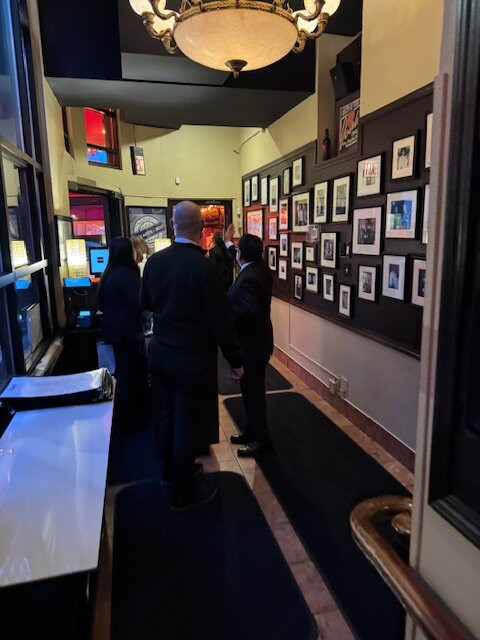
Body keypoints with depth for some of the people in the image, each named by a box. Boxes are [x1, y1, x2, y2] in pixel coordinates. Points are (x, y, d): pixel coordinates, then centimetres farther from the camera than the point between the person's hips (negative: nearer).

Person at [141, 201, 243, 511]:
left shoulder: (155, 261, -3)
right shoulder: (206, 267, -22)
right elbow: (222, 321, -18)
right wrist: (236, 361, -6)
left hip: (160, 353, 6)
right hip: (192, 359, -6)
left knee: (167, 415, 21)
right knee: (187, 423, 7)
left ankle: (170, 471, 43)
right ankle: (183, 492, 25)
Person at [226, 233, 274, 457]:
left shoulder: (249, 279, -27)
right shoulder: (260, 268, 3)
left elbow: (249, 313, -34)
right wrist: (228, 243, 29)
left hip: (252, 345, -10)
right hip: (254, 341, 10)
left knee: (253, 391, 4)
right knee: (251, 389, 20)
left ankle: (260, 438, 19)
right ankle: (253, 431, 34)